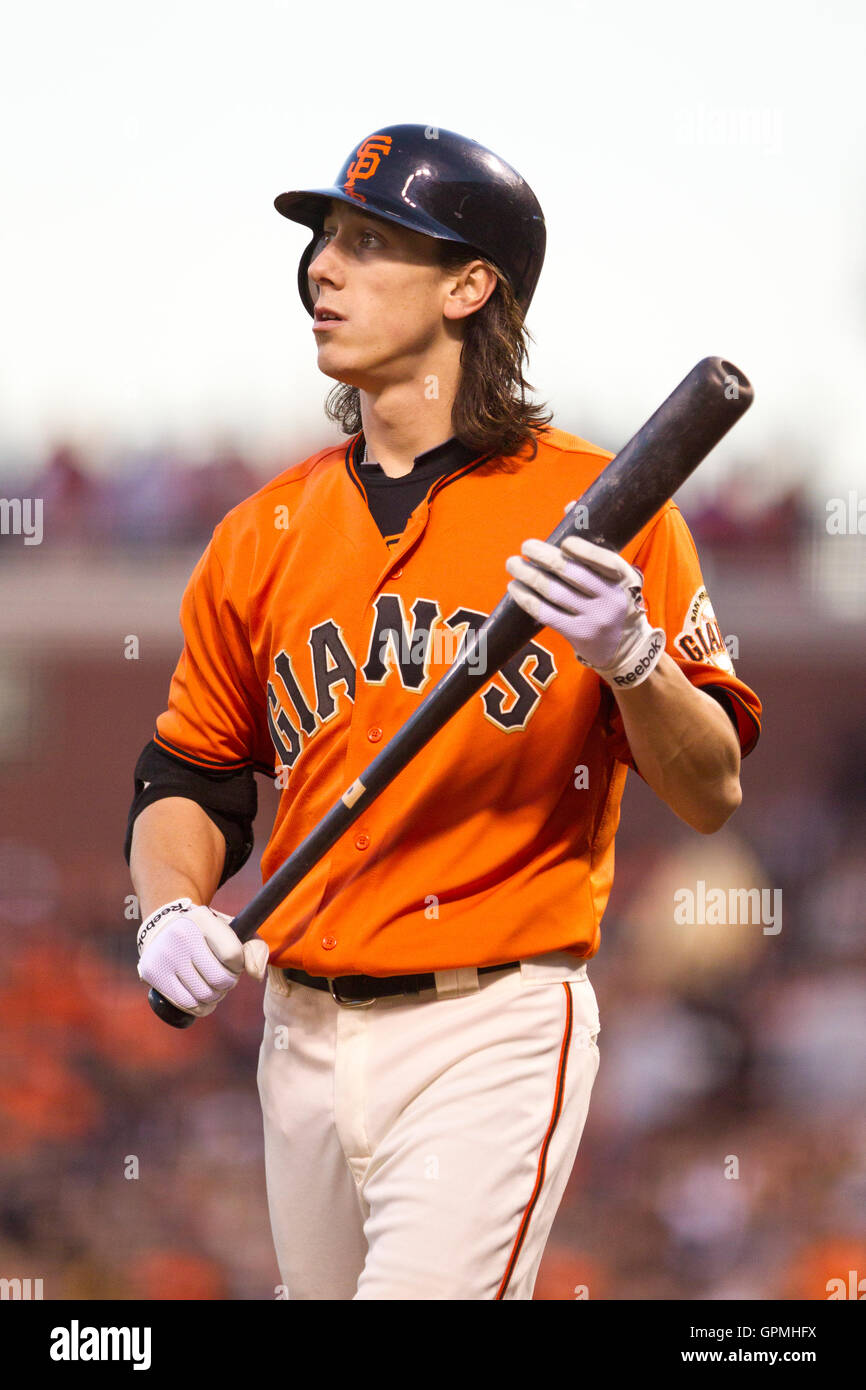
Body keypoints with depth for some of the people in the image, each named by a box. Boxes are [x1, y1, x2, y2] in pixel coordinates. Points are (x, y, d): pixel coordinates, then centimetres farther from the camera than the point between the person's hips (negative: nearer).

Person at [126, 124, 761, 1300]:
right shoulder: (265, 534, 10)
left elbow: (711, 796, -4)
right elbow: (191, 775, 16)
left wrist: (633, 660, -22)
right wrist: (171, 911, -4)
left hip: (494, 1035, -5)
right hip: (303, 1036, 5)